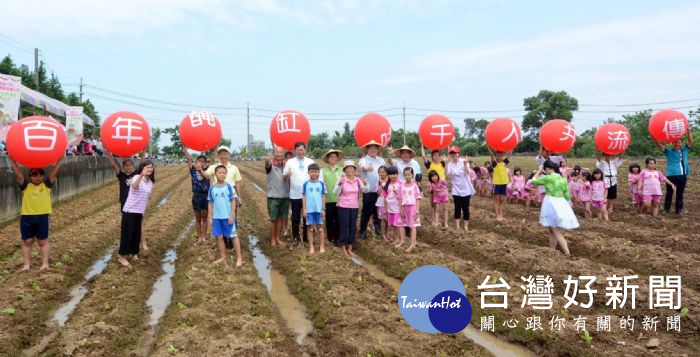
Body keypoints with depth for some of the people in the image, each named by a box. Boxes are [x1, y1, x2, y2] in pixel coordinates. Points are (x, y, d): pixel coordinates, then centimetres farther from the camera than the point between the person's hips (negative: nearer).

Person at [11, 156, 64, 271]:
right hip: (26, 216, 1)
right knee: (27, 242, 8)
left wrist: (60, 159, -12)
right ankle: (26, 264, 14)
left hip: (42, 216, -1)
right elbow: (18, 173, -4)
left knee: (43, 241, 7)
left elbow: (54, 172, -5)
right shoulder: (25, 186, 5)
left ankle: (45, 263, 10)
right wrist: (13, 160, -12)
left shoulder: (47, 185, 3)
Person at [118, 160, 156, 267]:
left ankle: (134, 253, 27)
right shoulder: (137, 178, -15)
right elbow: (134, 186, -40)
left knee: (137, 234, 13)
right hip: (129, 211, -7)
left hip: (139, 212, 7)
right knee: (127, 234, 0)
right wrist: (141, 175, -58)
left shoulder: (150, 182, 8)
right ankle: (122, 257, 9)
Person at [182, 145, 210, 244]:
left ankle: (204, 236, 17)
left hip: (206, 196, -1)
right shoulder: (193, 170, 0)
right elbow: (189, 159, -7)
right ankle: (199, 237, 19)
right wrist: (184, 149, -18)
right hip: (196, 196, 1)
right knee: (198, 218, 10)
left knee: (204, 218, 8)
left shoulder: (207, 170, 0)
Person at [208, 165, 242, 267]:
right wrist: (210, 218, 5)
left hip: (228, 216, -3)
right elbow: (211, 203, 7)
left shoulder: (229, 186, -6)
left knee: (233, 236, 2)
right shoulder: (212, 188, 2)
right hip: (216, 217, 4)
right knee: (219, 237, 10)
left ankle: (239, 258, 7)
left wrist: (231, 216, -11)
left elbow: (233, 201, -6)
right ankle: (223, 256, 25)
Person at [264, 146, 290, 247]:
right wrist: (267, 161, -57)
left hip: (285, 196, 4)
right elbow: (267, 165, -35)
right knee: (273, 219, 3)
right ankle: (272, 239, 15)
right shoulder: (270, 164, -8)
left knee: (281, 218, 11)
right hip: (273, 196, -4)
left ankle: (278, 238, 22)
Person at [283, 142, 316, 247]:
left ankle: (306, 238, 18)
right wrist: (287, 174, -23)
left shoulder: (310, 162, 6)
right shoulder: (290, 162, 3)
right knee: (295, 217, 7)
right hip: (295, 195, -1)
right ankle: (296, 238, 19)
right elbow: (284, 177, 0)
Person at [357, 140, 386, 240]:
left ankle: (378, 228, 29)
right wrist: (366, 168, -54)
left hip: (379, 190, 4)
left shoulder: (381, 160, 10)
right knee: (366, 212, 2)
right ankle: (363, 232, 12)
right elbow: (362, 166, -30)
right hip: (368, 191, -4)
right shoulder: (364, 160, -6)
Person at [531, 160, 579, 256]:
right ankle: (552, 250, 22)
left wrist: (539, 171, 11)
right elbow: (567, 195, 11)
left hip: (551, 204, -7)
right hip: (562, 204, 7)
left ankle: (567, 253, -8)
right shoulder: (563, 179, 7)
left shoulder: (547, 178, -12)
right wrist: (567, 206, 21)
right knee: (553, 231, 17)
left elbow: (534, 181, 1)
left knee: (556, 232, -3)